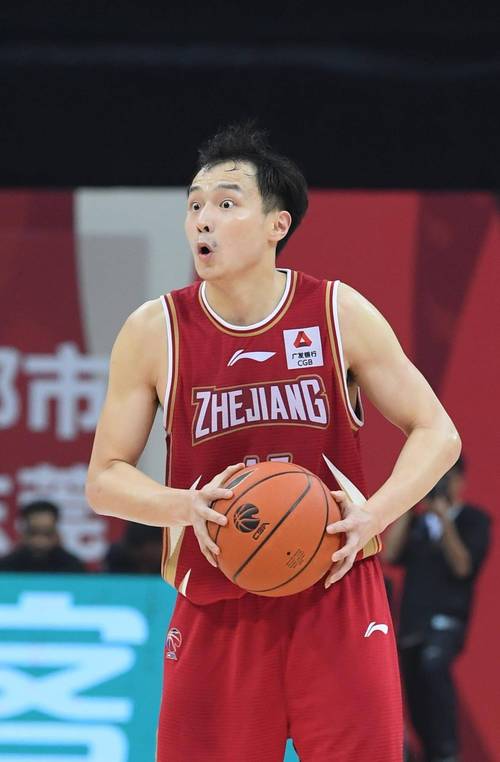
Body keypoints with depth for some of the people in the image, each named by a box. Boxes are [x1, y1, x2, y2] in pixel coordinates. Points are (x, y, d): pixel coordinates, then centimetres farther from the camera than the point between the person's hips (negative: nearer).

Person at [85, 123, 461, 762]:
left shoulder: (341, 314, -2)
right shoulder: (154, 332, -1)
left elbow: (436, 434, 3)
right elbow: (104, 478, 4)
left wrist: (374, 514, -15)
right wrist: (186, 506, -17)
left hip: (337, 596, 0)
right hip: (215, 609, 1)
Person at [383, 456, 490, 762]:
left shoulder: (473, 520, 2)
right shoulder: (416, 522, 15)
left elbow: (462, 566, -10)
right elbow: (390, 554, 0)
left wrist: (445, 520, -18)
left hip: (447, 619, -6)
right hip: (412, 621, 6)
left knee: (434, 663, -35)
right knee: (419, 705, 6)